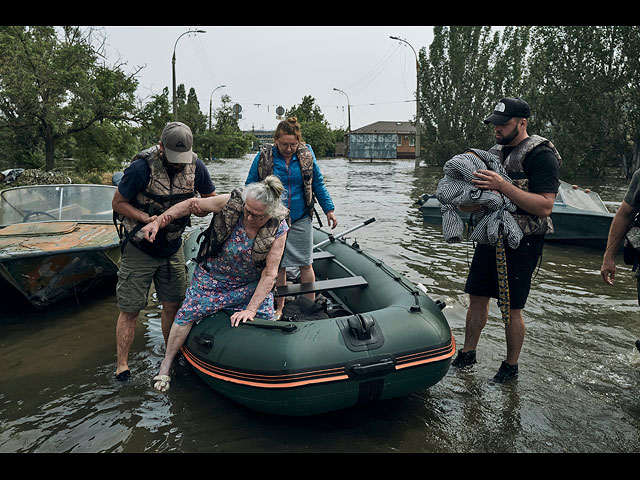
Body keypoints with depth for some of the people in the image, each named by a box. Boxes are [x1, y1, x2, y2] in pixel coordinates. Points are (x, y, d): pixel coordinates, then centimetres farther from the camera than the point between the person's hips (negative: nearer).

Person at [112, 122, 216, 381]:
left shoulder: (195, 166, -9)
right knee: (130, 309, 2)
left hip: (172, 246, 4)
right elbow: (118, 203, -11)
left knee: (172, 304, 10)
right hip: (139, 247, -4)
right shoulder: (142, 167, -21)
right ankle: (122, 366, 18)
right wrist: (147, 219, -25)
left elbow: (212, 199, 5)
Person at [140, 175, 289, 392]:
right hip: (213, 277, 0)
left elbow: (270, 273, -22)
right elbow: (193, 205, -11)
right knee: (188, 313, -1)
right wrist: (158, 222, -15)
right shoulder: (230, 202, -26)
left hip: (251, 284, 0)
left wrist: (251, 309, -24)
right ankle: (166, 364, 22)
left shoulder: (279, 229, -25)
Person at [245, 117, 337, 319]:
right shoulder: (264, 156, -5)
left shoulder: (306, 155, -1)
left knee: (305, 264, 6)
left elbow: (318, 184, 9)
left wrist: (329, 209, 7)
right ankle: (280, 307, 24)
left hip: (300, 220, 1)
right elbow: (250, 185, 4)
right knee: (278, 265, 7)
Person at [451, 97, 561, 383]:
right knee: (477, 297, 12)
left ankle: (511, 366, 22)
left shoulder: (541, 155, -13)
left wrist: (502, 186, -28)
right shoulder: (496, 151, 13)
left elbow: (544, 207, -22)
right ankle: (467, 354, 28)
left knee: (511, 308, 2)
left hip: (521, 243, -7)